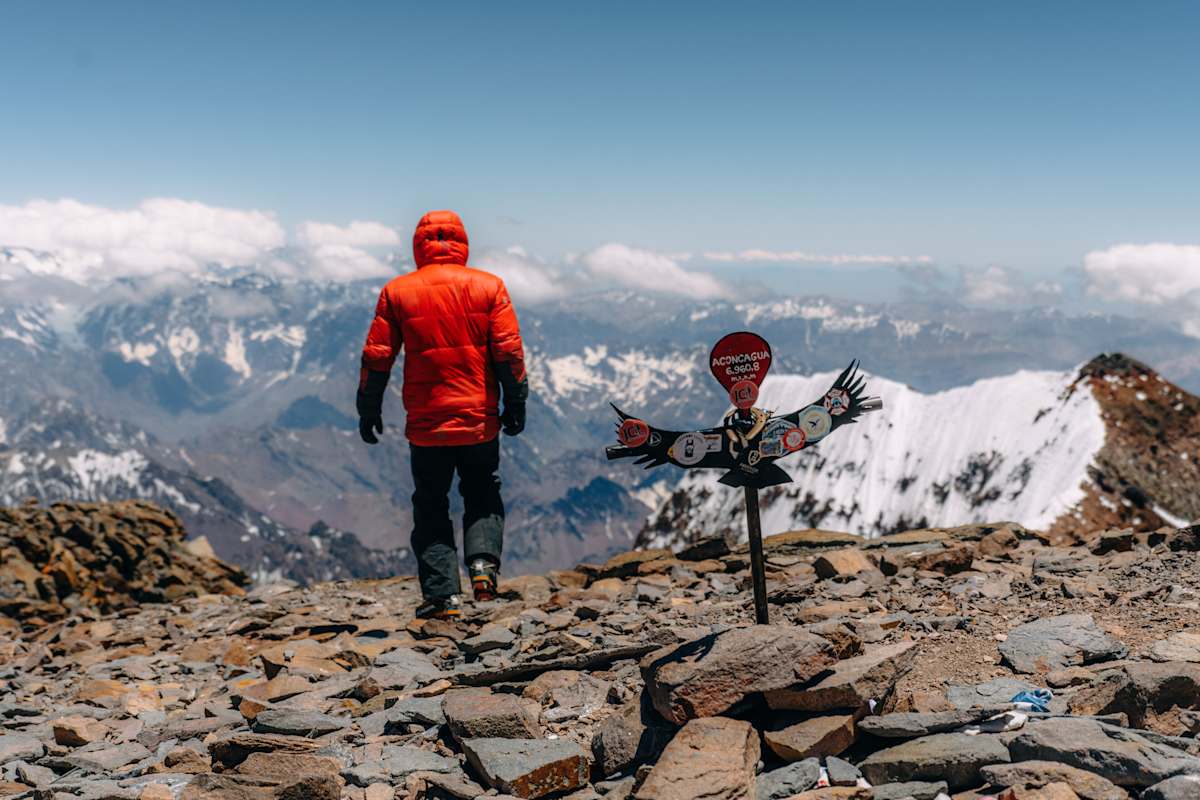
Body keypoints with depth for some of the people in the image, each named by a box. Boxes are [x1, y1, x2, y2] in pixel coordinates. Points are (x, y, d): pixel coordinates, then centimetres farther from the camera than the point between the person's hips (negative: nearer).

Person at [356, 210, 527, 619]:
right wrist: (515, 405, 5)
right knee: (483, 495, 20)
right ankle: (483, 562, -3)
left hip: (426, 424, 0)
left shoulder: (397, 291, 0)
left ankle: (443, 595, 7)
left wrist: (368, 411, 10)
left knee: (430, 506, 12)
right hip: (481, 420, 1)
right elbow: (509, 352, -4)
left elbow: (376, 357, 0)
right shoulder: (489, 286, -1)